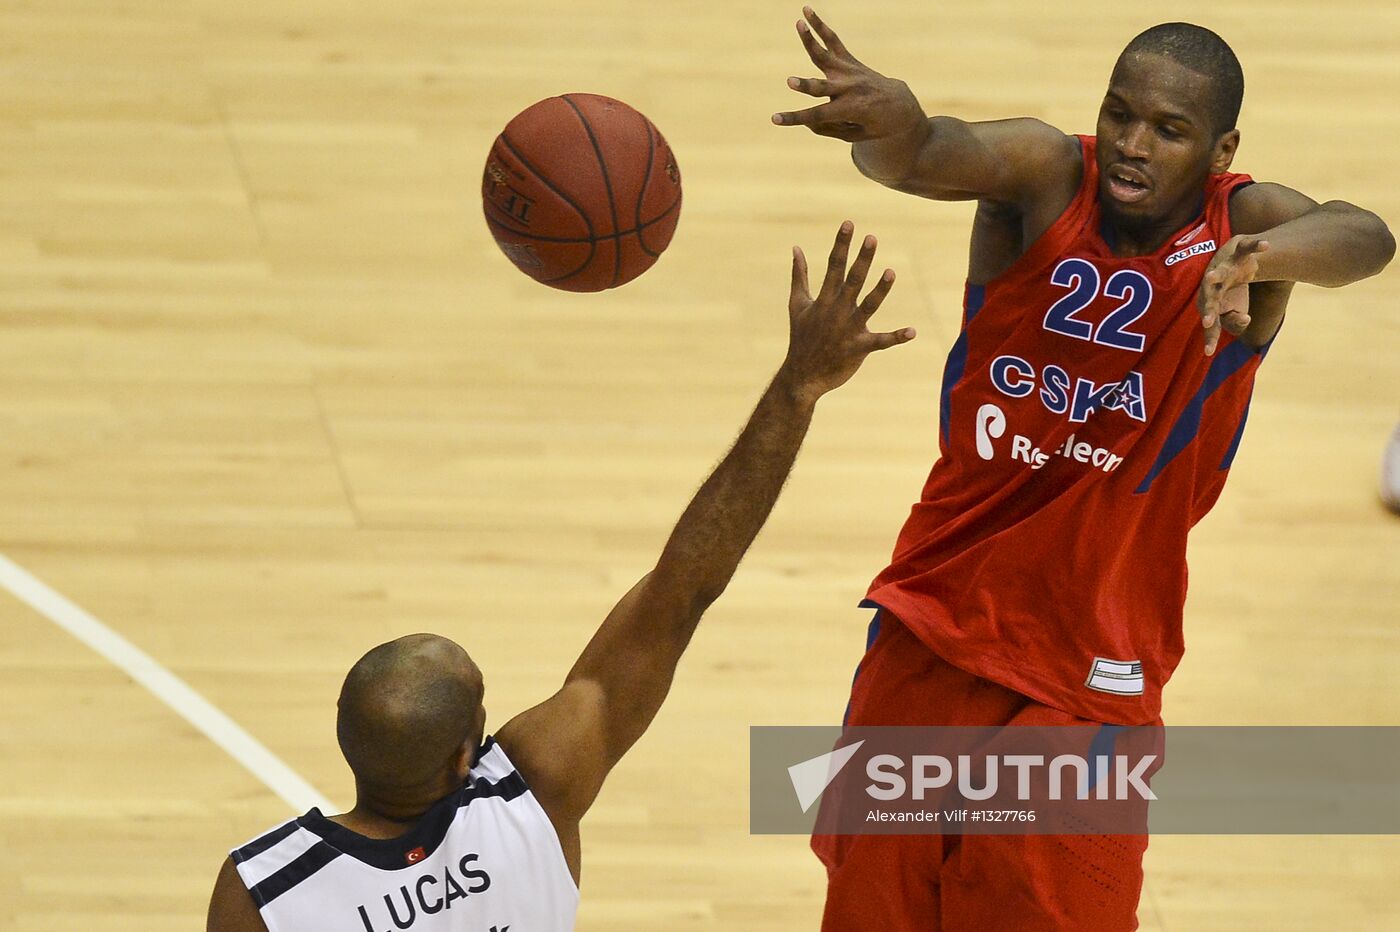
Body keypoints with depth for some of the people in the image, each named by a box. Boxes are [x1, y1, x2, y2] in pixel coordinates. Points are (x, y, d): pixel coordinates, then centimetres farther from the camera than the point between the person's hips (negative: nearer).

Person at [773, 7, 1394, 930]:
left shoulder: (1244, 221, -13)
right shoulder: (1047, 176, -12)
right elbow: (930, 157, -34)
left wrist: (1257, 260, -58)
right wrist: (892, 120, -59)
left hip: (1089, 681, -2)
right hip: (928, 643, 2)